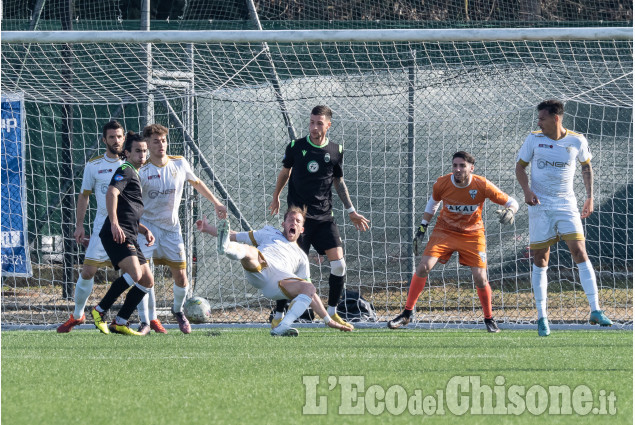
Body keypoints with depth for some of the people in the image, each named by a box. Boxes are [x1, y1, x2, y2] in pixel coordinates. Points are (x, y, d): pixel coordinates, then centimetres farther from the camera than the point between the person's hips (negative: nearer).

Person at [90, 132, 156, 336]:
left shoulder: (135, 175, 29)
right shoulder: (125, 170, -1)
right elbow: (111, 193, -20)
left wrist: (145, 230, 22)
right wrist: (114, 224, -32)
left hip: (129, 237, 10)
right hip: (117, 235, -10)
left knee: (147, 281, 8)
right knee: (135, 274, -25)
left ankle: (120, 322, 10)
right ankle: (100, 310, -12)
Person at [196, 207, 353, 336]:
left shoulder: (301, 257, 37)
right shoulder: (269, 233, 37)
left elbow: (307, 291, 33)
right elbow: (236, 237, 36)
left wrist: (327, 319, 24)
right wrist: (208, 229, 25)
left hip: (281, 278, 2)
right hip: (258, 268, -2)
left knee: (309, 288, -26)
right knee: (249, 251, -34)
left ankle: (281, 328, -37)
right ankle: (225, 247, -70)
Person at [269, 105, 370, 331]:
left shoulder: (335, 151, 3)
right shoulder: (295, 147, -3)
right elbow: (285, 172, 14)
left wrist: (351, 211, 17)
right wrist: (276, 198, 25)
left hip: (324, 217, 3)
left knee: (339, 264, -6)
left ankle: (332, 314, 9)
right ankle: (278, 315, 3)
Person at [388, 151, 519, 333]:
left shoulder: (482, 186, -19)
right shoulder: (442, 183, -14)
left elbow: (511, 202, -10)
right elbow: (433, 202, 9)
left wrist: (510, 211, -34)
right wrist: (422, 228, 7)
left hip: (473, 234, -1)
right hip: (444, 230, 1)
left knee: (480, 278, -11)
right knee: (424, 267, -15)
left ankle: (489, 318, 14)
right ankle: (407, 314, -4)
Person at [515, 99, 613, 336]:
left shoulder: (577, 141, -1)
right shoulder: (534, 139, -1)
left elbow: (586, 166, 15)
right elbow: (520, 166, 7)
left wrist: (590, 198, 10)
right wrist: (527, 190, -11)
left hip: (566, 204, 0)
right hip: (540, 205, 0)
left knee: (579, 252, -12)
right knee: (540, 259, 0)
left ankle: (595, 311, -12)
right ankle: (541, 316, 6)